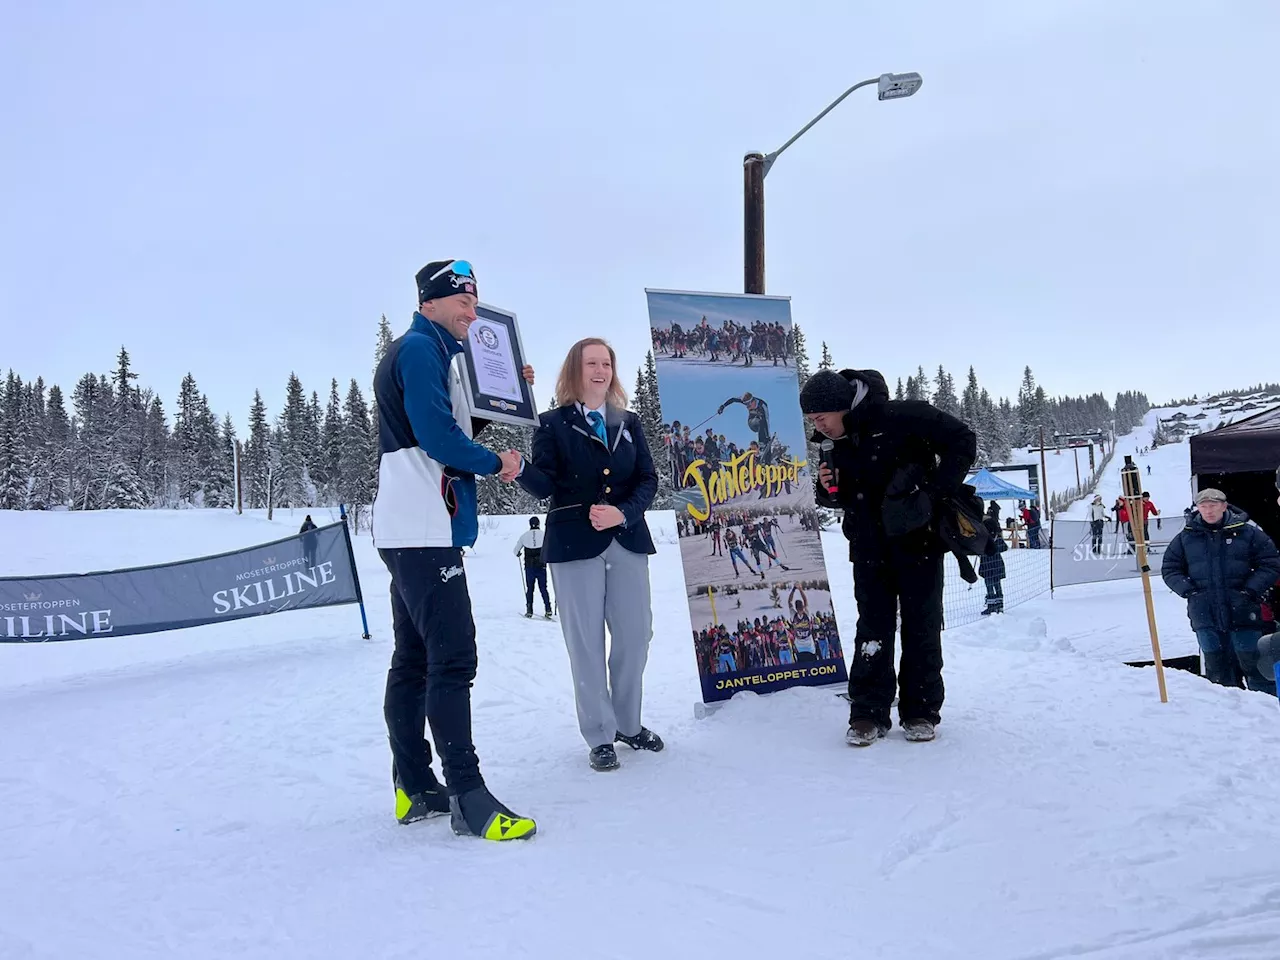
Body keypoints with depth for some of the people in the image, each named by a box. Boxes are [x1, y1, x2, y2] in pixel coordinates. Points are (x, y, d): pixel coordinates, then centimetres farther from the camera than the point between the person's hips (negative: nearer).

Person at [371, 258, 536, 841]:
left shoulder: (425, 353, 23)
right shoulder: (420, 349, -9)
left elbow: (454, 421, 24)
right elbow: (437, 435, -18)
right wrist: (496, 463, -4)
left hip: (414, 531, 11)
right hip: (424, 530, -11)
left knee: (414, 658, 11)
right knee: (453, 657, -13)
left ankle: (415, 789, 17)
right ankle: (468, 797, -12)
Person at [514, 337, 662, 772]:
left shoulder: (629, 423, 12)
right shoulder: (552, 424, 0)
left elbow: (648, 479, 6)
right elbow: (545, 485, -9)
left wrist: (623, 513, -11)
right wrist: (520, 469, -31)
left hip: (628, 541, 4)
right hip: (575, 543, -4)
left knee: (635, 634, 8)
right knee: (586, 641, 1)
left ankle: (628, 723, 27)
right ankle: (600, 735, 13)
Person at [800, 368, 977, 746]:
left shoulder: (901, 417, -17)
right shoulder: (835, 445, 2)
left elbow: (962, 440, -13)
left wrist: (936, 489, -18)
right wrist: (828, 489, -9)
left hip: (918, 540, -4)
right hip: (869, 548, 4)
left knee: (922, 626, 5)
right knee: (872, 628, 3)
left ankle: (921, 711, 15)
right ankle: (869, 712, 7)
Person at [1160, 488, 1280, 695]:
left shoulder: (1247, 533, 1)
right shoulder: (1185, 538, 6)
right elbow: (1169, 569, 12)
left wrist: (1251, 590, -8)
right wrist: (1188, 591, -3)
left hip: (1242, 614, -2)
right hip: (1204, 614, 2)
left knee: (1253, 661, 0)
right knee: (1217, 665, 8)